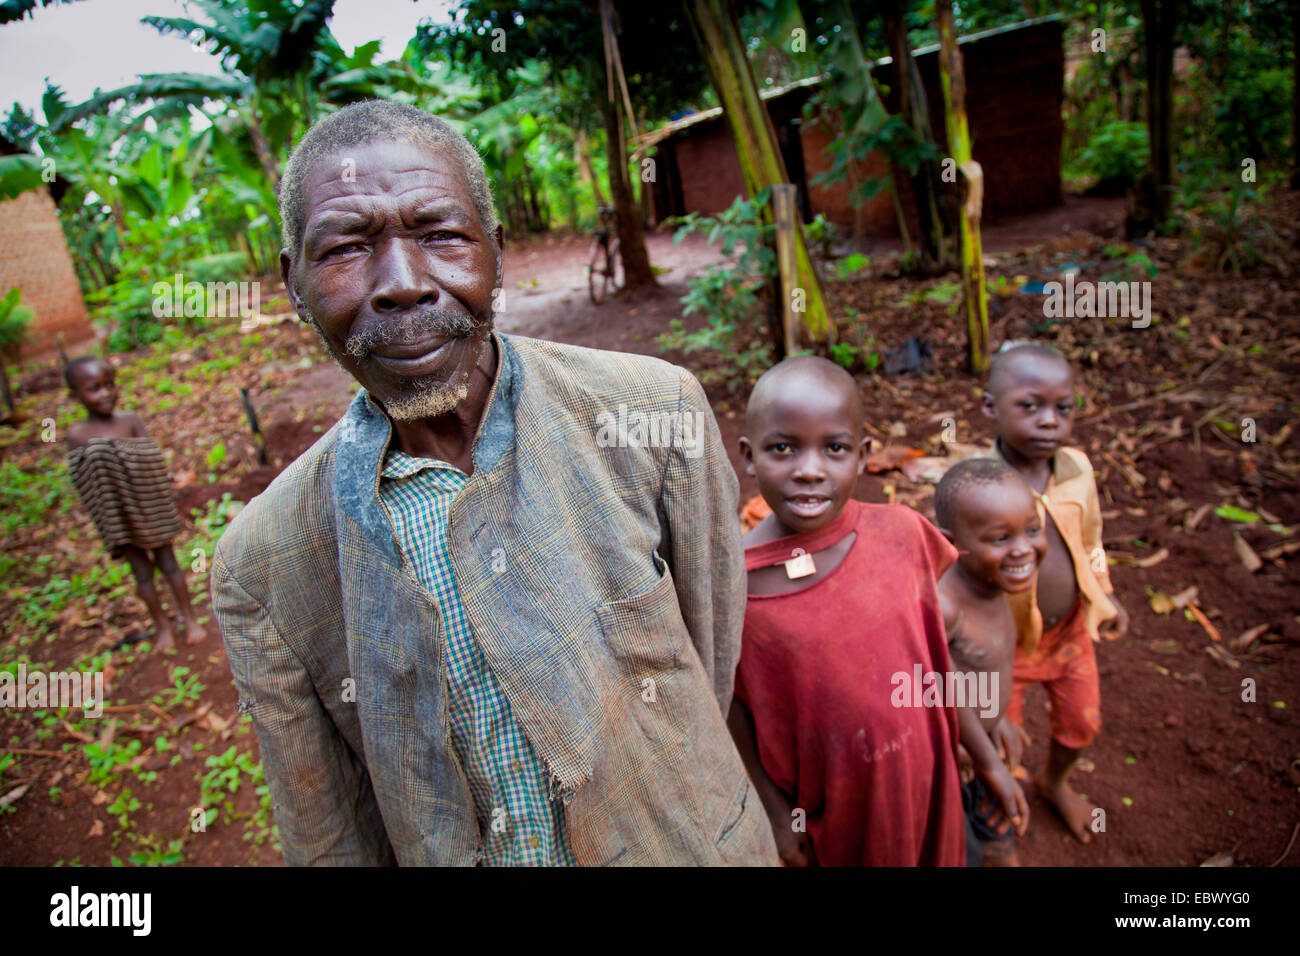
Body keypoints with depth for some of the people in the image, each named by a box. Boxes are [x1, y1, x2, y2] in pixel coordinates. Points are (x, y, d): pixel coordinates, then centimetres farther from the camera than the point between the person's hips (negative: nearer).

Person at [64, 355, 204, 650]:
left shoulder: (130, 420, -3)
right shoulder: (77, 435, -3)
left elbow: (153, 462, -8)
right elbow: (80, 481, -5)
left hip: (146, 508, 0)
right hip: (115, 518, 0)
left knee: (167, 562, 8)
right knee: (141, 570, 9)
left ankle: (189, 618, 21)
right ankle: (162, 625, 24)